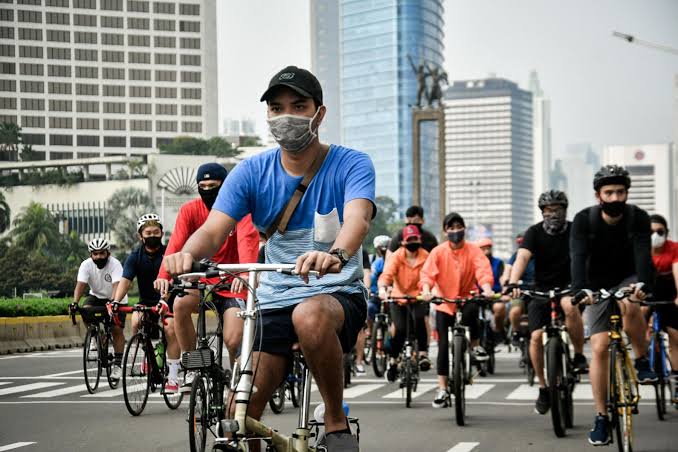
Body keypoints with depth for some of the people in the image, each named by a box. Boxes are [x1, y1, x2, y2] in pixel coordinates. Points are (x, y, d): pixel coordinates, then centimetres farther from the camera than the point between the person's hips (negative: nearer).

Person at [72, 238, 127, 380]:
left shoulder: (115, 264, -26)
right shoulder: (86, 265, -18)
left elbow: (117, 285, -38)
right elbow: (80, 284, -27)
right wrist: (75, 303, -43)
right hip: (96, 296, 3)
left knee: (117, 329, -14)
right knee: (86, 311, -28)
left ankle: (117, 364, -5)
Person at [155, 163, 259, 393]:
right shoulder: (190, 210, -5)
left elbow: (248, 240, -27)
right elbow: (176, 243, -17)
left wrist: (244, 273, -47)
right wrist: (163, 275, -36)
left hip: (232, 283, -2)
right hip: (202, 279, 2)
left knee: (233, 341, -15)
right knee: (180, 304, -30)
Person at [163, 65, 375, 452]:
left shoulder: (351, 165, -6)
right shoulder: (252, 172, 2)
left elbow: (357, 218, -26)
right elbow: (214, 229, -10)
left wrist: (336, 254, -50)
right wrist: (188, 253, -34)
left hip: (338, 294, -3)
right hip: (274, 301, 3)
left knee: (310, 315, -39)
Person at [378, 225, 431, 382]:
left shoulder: (425, 257, -7)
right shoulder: (396, 256, -11)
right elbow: (387, 274, -25)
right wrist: (382, 289, -43)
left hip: (418, 297, 0)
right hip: (399, 297, 0)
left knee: (419, 318, -30)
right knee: (400, 329, -14)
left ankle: (423, 353, -16)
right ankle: (393, 361, 9)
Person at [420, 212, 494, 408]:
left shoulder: (473, 250, -6)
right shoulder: (438, 252, -5)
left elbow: (483, 269, -20)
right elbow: (427, 272, -17)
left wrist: (487, 288, -39)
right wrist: (426, 289, -37)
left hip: (467, 297, -1)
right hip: (444, 302, 1)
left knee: (471, 311, -37)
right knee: (443, 346, -3)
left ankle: (475, 346, -8)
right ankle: (442, 390, 4)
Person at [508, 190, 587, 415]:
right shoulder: (535, 232, -6)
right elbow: (522, 257, -21)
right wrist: (513, 283, -40)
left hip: (569, 286, -1)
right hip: (541, 289, 1)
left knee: (570, 306, -36)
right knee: (536, 337, -12)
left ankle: (579, 356, -15)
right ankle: (543, 388, 7)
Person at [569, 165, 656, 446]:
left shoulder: (638, 218, -17)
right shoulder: (584, 220, -16)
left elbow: (643, 253, -30)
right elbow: (578, 257, -28)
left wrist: (644, 284, -49)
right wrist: (580, 290, -46)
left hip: (628, 280, -1)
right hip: (599, 287, 1)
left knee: (629, 304, -37)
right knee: (599, 348, -8)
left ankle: (642, 361, -13)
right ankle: (601, 418, 0)